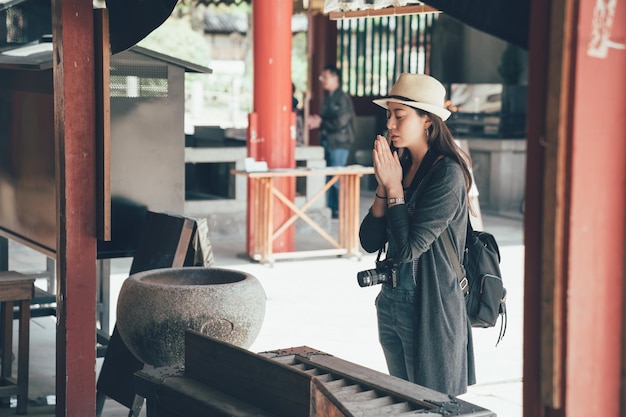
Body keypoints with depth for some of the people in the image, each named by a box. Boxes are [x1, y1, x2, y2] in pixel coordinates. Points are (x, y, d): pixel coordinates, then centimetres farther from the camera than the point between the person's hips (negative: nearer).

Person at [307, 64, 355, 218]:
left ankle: (339, 210, 0)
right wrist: (315, 121, 1)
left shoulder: (343, 98, -9)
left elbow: (340, 122, -16)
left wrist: (320, 123, -7)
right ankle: (329, 208, 12)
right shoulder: (328, 98, 16)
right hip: (327, 142, 8)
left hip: (339, 143, -8)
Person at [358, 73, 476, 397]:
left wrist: (394, 188, -15)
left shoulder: (447, 173, -17)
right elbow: (369, 242, 2)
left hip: (431, 309, -8)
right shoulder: (401, 166, 5)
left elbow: (407, 248, -22)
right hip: (392, 303, 8)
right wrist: (383, 188, -9)